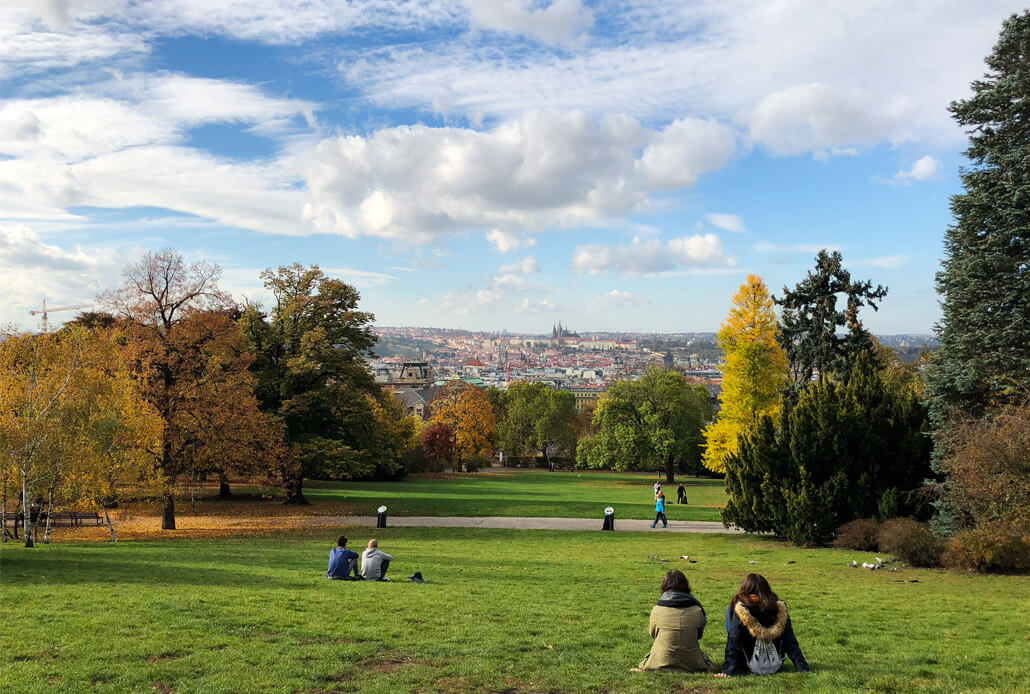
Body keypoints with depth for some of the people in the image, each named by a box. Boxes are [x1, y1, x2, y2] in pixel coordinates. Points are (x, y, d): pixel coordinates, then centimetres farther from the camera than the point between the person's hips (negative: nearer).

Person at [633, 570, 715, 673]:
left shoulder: (657, 609, -11)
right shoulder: (697, 610, -10)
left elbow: (653, 633, 4)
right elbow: (699, 634, 5)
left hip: (663, 661, 0)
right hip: (691, 663, 0)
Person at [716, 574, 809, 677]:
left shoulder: (740, 609, -14)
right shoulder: (780, 608, -6)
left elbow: (733, 641, -12)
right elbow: (791, 642, -3)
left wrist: (728, 671, -9)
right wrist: (803, 668, 4)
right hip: (776, 666, 3)